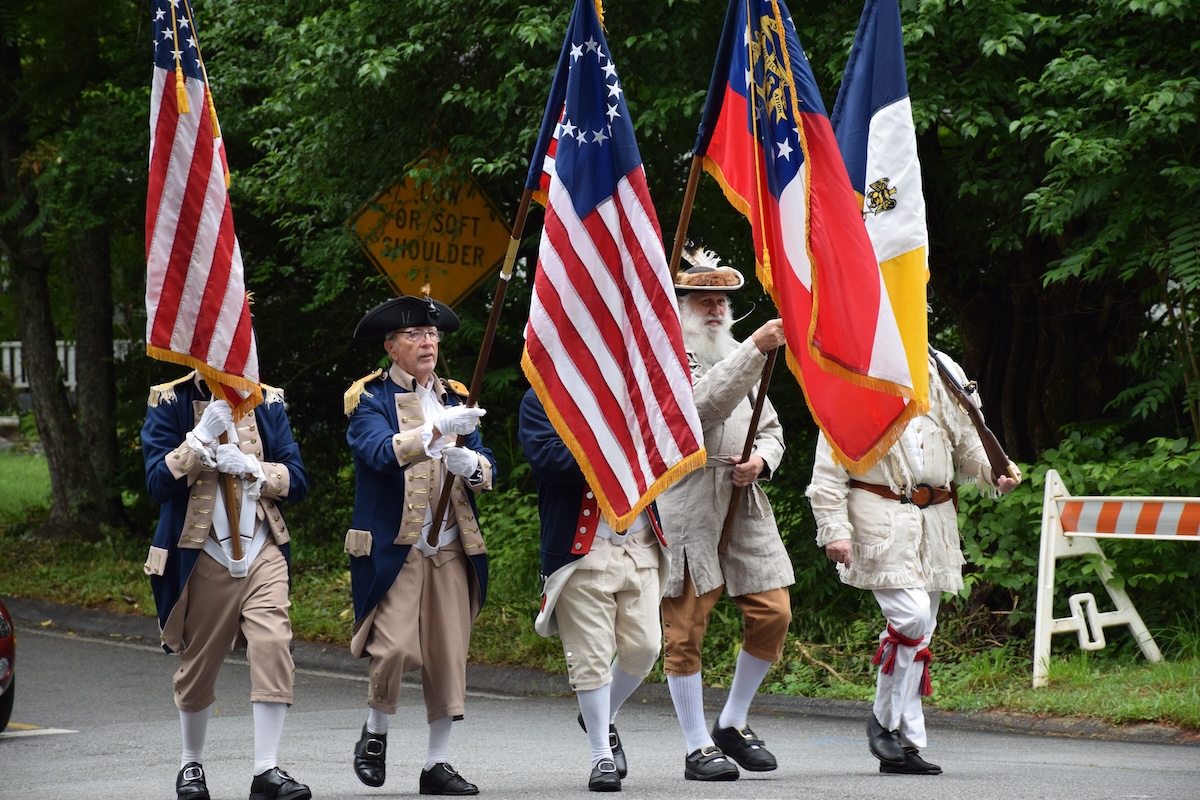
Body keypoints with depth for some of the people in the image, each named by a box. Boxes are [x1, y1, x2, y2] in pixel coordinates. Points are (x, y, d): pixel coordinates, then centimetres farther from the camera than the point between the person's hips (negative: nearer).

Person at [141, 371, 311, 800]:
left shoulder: (266, 402, 7)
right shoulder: (170, 402, -1)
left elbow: (297, 479, 3)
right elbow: (158, 482, -11)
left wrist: (251, 467, -14)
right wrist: (202, 436, -20)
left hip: (263, 552, 1)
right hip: (203, 556, -1)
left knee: (273, 645, -17)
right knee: (199, 663, 9)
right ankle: (191, 764, 31)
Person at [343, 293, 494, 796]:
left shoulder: (454, 398, 17)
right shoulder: (369, 400, 0)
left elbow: (488, 471, 13)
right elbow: (381, 452, -20)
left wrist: (470, 465, -11)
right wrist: (437, 430, -31)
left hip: (452, 547, 5)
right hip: (394, 547, -5)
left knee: (448, 655, 1)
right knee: (395, 646, -16)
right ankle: (375, 732, 10)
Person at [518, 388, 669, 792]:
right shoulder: (541, 399, -2)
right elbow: (547, 457, -17)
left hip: (641, 545, 5)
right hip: (582, 551, -5)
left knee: (644, 647, 1)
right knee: (591, 655, -4)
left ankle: (604, 717, 28)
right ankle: (602, 757, 6)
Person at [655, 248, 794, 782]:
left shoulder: (738, 356, 20)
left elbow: (770, 429, 20)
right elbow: (706, 404, -22)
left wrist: (760, 461, -2)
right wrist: (757, 349, -28)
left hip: (745, 506, 7)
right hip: (686, 509, -6)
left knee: (773, 613, 1)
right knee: (685, 629, -3)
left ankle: (732, 725, 17)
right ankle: (698, 749, 3)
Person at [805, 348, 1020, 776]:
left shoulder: (944, 376, 10)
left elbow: (968, 443, 17)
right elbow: (829, 467, -6)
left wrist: (996, 472, -5)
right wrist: (834, 529, -13)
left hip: (935, 519, 6)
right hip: (881, 520, -6)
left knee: (921, 629, 6)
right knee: (911, 616, -19)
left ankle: (901, 749, 12)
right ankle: (886, 720, 1)